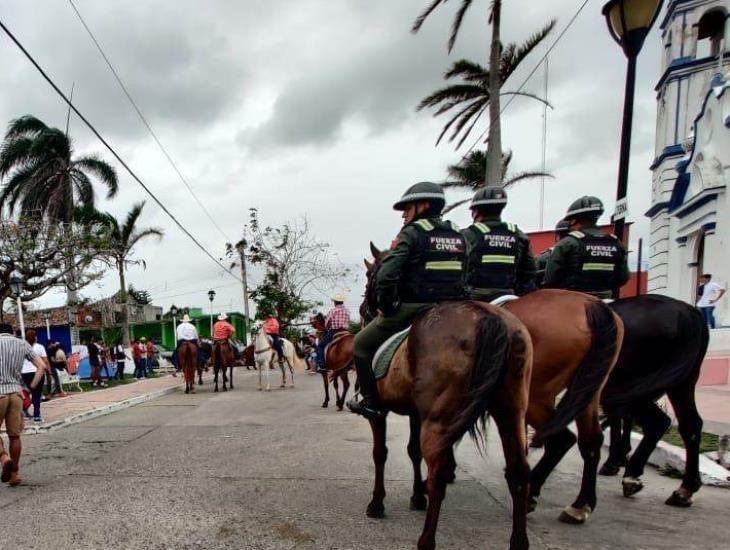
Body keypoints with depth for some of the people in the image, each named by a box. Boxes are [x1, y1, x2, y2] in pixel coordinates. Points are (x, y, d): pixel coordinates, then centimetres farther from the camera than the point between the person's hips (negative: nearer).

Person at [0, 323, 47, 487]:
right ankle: (14, 473, 17)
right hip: (16, 392, 3)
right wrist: (31, 388, 7)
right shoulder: (22, 344, 10)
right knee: (14, 435, 11)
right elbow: (42, 366, 3)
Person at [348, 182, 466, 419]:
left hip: (411, 310, -6)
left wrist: (384, 307, -7)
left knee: (362, 344, 13)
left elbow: (385, 276, -19)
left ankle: (372, 403, 13)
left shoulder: (412, 233, -8)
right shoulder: (459, 236, 12)